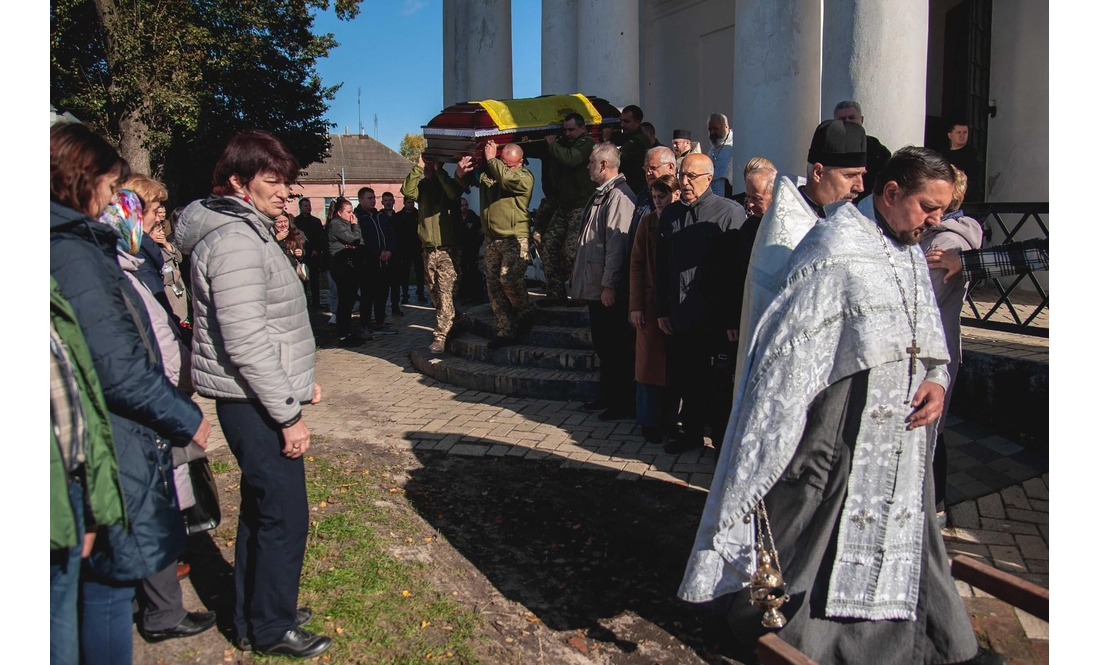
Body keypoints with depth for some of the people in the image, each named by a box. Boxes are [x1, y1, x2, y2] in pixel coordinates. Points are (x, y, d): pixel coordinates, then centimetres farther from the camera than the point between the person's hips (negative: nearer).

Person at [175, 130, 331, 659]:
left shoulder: (248, 230, 15)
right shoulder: (235, 241, -18)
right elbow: (245, 342, -23)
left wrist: (300, 379, 18)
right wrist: (289, 414, -19)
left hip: (255, 401, 11)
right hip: (254, 403, -11)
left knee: (260, 509, 19)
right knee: (284, 516, -1)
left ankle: (253, 618, 33)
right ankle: (272, 629, 16)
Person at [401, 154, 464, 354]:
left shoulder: (447, 183, 1)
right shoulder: (422, 186, 11)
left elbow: (454, 193, -22)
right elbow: (407, 190, -8)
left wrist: (439, 171, -14)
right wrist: (418, 167, -9)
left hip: (449, 248, -5)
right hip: (429, 249, 5)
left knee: (445, 293, -12)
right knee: (435, 292, 12)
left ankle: (441, 336, -14)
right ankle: (448, 327, 26)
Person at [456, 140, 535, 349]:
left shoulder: (525, 177, -6)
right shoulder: (487, 171, 10)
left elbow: (507, 178, -26)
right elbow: (465, 181, 21)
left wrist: (491, 159, -13)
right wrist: (460, 173, -2)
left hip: (515, 238, -6)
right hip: (491, 239, 6)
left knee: (509, 278, -21)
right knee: (494, 285, 5)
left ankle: (525, 315, 3)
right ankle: (505, 331, 11)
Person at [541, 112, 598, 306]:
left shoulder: (587, 143, -6)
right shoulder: (564, 144, 20)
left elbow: (570, 159, -25)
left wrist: (552, 144, -9)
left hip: (581, 205, -9)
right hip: (564, 206, 9)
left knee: (570, 251, -15)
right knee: (548, 244, -1)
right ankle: (555, 292, 3)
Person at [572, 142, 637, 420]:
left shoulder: (620, 196, -15)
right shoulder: (600, 195, 15)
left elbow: (617, 243, -21)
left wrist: (609, 284, -23)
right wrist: (580, 281, 19)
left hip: (610, 290, -10)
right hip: (595, 287, 10)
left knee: (617, 348, 0)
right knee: (603, 346, 17)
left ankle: (623, 404, 9)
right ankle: (607, 396, 28)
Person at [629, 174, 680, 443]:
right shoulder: (648, 222, 2)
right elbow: (637, 264, 2)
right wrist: (636, 305, -4)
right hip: (651, 302, 1)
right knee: (649, 363, 3)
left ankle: (668, 420, 19)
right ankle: (650, 422, 13)